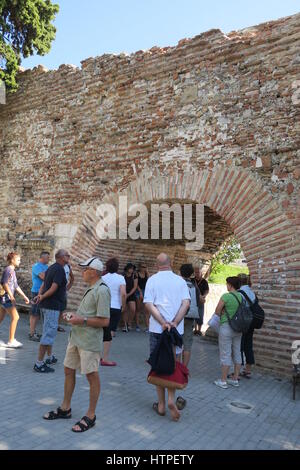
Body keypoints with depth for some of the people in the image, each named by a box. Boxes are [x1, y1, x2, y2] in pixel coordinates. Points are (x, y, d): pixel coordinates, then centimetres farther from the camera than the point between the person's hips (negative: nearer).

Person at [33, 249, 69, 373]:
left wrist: (40, 295, -4)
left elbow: (43, 285, 13)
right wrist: (42, 297, -11)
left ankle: (50, 357, 34)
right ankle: (39, 363, -1)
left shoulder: (51, 268, 16)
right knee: (49, 333, -5)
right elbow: (54, 287, -22)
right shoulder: (60, 269, -15)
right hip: (52, 305, -10)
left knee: (49, 332, 21)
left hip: (46, 304, 10)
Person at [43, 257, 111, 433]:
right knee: (69, 370, 18)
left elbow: (104, 321, -22)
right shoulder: (91, 289, 12)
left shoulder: (102, 291, -19)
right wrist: (74, 316, 8)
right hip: (77, 338, 10)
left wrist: (82, 321, -21)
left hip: (90, 341, -10)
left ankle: (91, 416, 20)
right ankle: (65, 408, 36)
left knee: (92, 376, 4)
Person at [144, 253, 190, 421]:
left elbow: (149, 304, -10)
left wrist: (163, 323, -13)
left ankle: (161, 404, 17)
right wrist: (174, 323, -11)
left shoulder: (152, 280, -1)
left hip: (157, 329, -1)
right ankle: (171, 398, -1)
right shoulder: (180, 280, 3)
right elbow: (186, 303, -6)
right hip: (177, 329, 1)